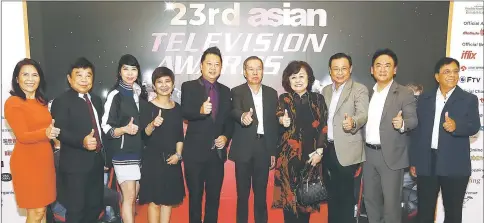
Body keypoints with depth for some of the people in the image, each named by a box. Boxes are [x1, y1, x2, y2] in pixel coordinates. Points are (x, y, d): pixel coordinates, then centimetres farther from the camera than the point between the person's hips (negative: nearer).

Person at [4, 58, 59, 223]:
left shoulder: (41, 101, 12)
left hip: (44, 159, 7)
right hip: (27, 162, -7)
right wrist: (46, 133, -35)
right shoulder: (13, 102, -11)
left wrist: (54, 132, 3)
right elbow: (22, 136, -19)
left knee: (41, 209, 12)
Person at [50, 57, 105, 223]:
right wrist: (82, 141, -36)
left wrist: (104, 152, 14)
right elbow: (61, 131, -20)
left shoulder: (96, 100, 15)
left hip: (97, 162, 7)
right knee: (76, 210, 2)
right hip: (75, 164, -7)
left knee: (96, 206, 17)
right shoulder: (61, 101, -9)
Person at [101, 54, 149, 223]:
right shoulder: (115, 95, -7)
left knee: (134, 196, 14)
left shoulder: (142, 94, 8)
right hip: (123, 153, -5)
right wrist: (124, 129, -26)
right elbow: (106, 128, -11)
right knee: (129, 197, -4)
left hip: (140, 151, 5)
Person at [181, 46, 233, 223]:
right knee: (195, 197, 11)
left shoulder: (225, 91, 9)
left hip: (217, 152, 4)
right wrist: (201, 110, -38)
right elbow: (185, 113, -18)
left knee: (214, 197, 14)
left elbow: (229, 120, 12)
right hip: (195, 152, -3)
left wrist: (226, 137, -6)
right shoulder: (188, 87, -3)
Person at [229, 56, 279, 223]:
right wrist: (243, 116, -45)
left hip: (264, 148, 2)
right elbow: (235, 111, -21)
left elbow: (274, 123, 9)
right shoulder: (237, 92, -1)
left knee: (261, 192, 11)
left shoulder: (271, 93, 8)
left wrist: (274, 151, 6)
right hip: (244, 148, -2)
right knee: (242, 192, 7)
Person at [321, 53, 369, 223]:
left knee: (346, 193, 1)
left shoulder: (359, 89, -6)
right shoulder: (325, 90, 12)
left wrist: (352, 122, -41)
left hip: (347, 150, -6)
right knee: (332, 192, 16)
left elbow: (363, 115, -20)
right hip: (328, 149, 6)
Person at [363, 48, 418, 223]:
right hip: (368, 153, 5)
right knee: (370, 198, 16)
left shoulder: (404, 94, -5)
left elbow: (413, 120, -14)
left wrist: (402, 123, -34)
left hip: (391, 155, -5)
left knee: (391, 201, 2)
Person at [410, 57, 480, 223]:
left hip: (454, 165, -2)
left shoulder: (469, 99, 3)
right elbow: (417, 130, 8)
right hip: (426, 162, 2)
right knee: (424, 210, 11)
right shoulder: (425, 98, 9)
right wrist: (413, 160, 6)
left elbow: (474, 126, -8)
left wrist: (456, 126, -31)